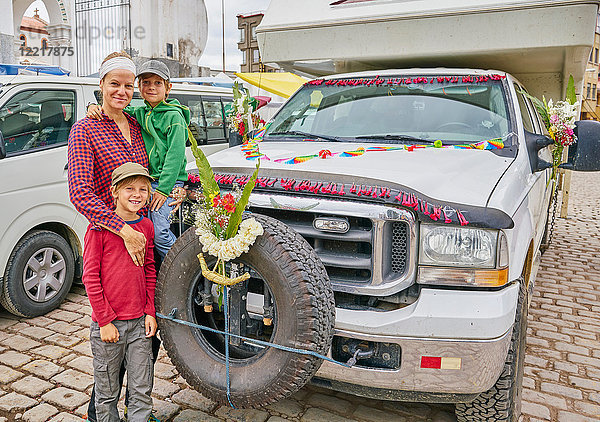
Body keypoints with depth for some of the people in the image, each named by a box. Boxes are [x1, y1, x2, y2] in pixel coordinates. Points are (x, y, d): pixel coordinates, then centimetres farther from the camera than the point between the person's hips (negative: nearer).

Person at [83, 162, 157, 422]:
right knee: (107, 392, 13)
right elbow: (90, 276, -9)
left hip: (140, 322, 4)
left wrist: (150, 313, 5)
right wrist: (105, 321, -11)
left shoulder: (147, 226, 4)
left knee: (142, 390, 10)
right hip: (108, 324, -3)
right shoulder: (99, 226, -10)